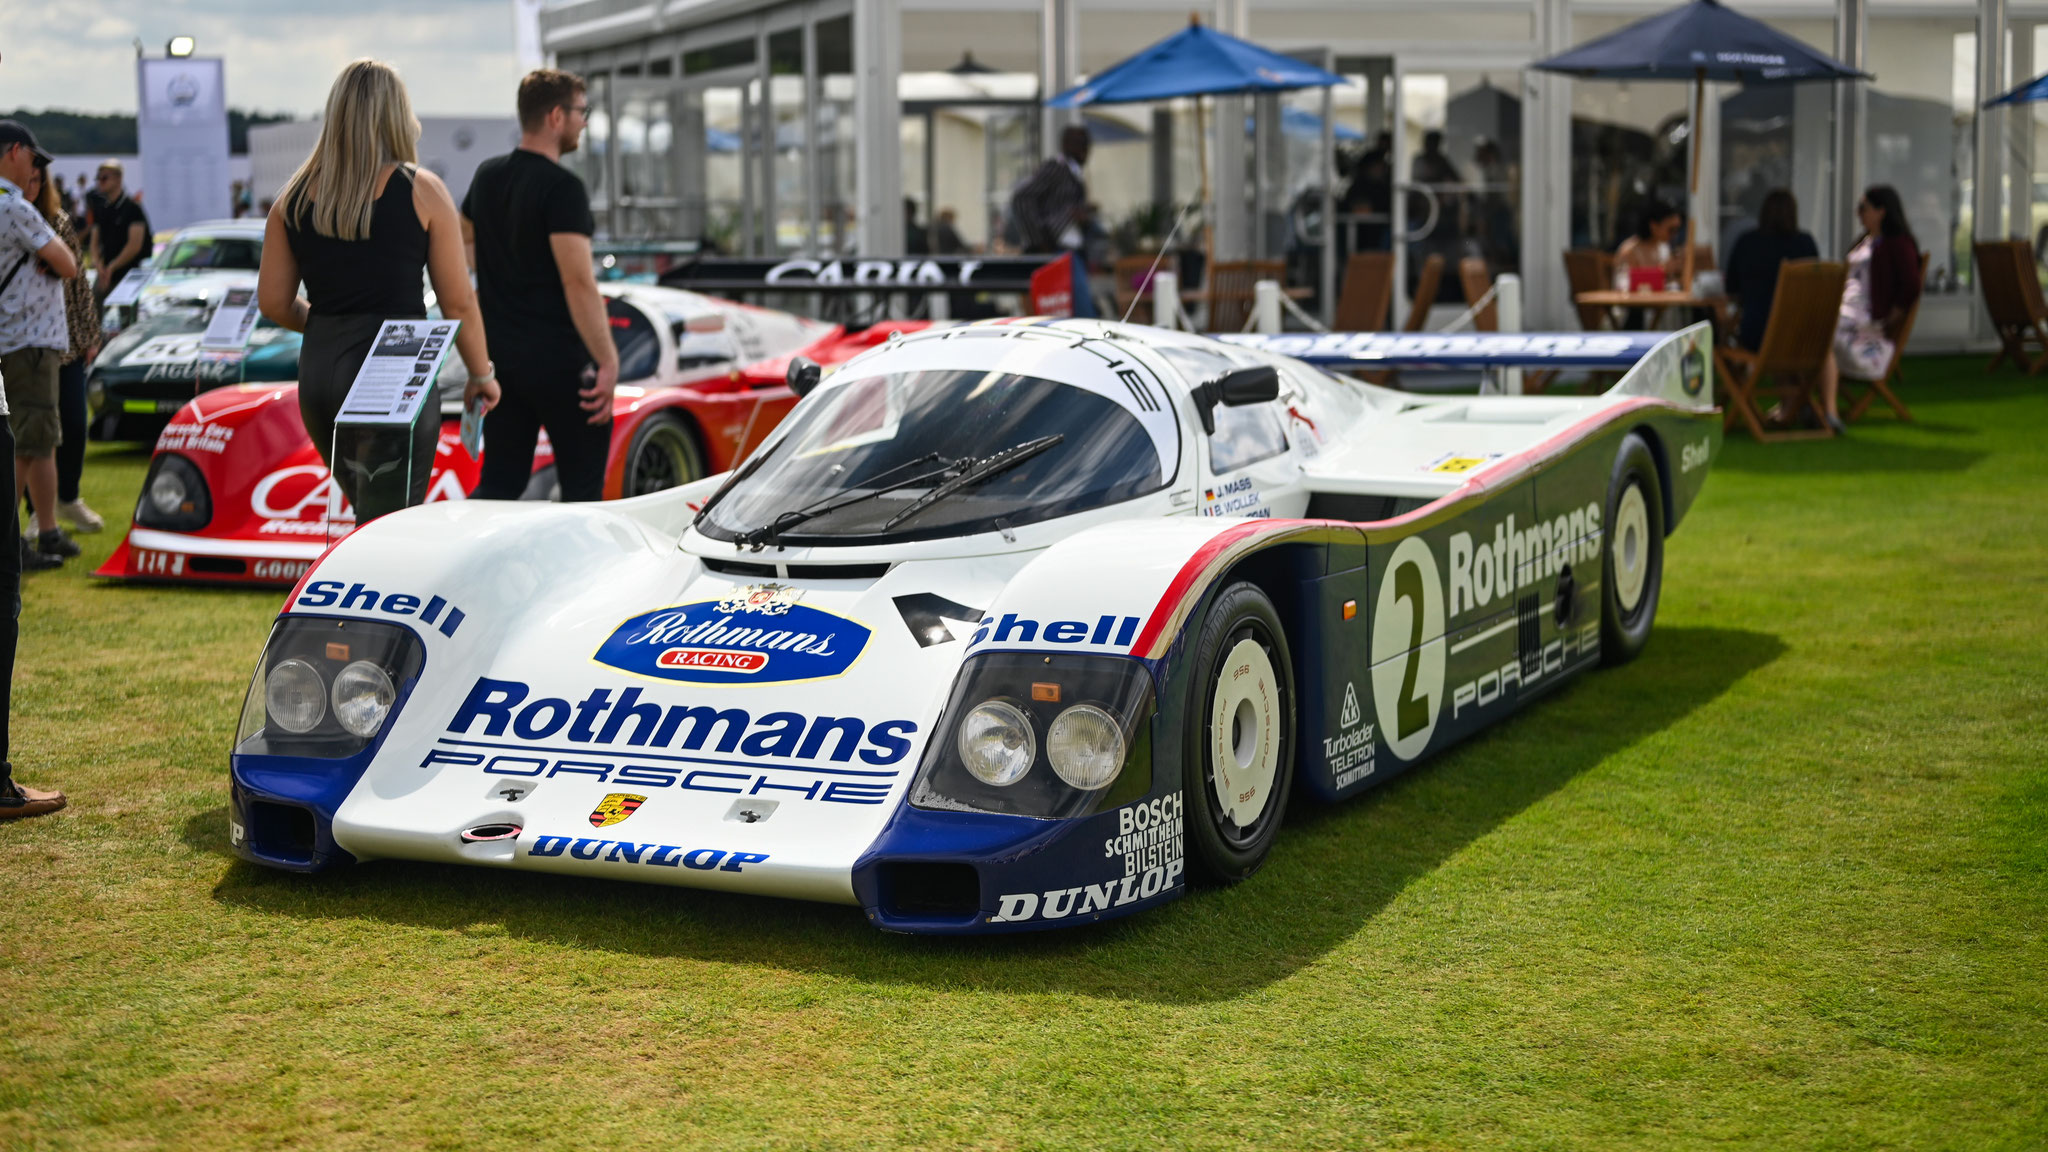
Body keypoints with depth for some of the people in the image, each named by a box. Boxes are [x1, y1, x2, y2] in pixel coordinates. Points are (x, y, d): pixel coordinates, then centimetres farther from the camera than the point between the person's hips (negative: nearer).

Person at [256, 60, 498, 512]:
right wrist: (481, 376, 10)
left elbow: (273, 302, 9)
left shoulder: (296, 197, 6)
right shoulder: (421, 191, -4)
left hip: (319, 372, 5)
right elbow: (458, 303, -3)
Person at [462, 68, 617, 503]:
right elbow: (578, 281, -22)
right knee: (582, 488, 3)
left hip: (500, 354, 7)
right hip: (557, 359, -7)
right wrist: (608, 362, -22)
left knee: (500, 484, 11)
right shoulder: (562, 188, -15)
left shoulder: (487, 176, 10)